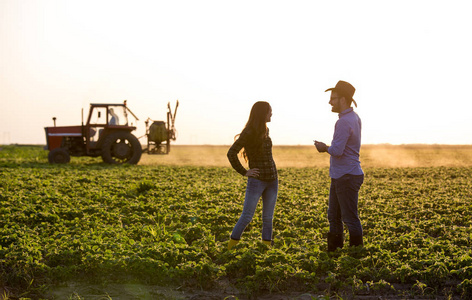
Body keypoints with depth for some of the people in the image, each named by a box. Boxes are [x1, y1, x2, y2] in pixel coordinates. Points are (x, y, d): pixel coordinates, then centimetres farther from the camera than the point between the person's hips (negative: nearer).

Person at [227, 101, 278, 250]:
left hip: (272, 180, 7)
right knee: (246, 217, -5)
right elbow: (231, 153, -17)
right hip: (256, 180, -7)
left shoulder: (265, 131, 11)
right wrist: (244, 172, -13)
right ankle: (231, 247, 8)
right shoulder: (248, 133, -13)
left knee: (268, 218, 7)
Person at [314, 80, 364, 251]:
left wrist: (325, 148, -4)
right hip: (339, 176, 10)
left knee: (350, 218, -3)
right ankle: (333, 250, 20)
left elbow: (337, 151, -23)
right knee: (333, 216, 14)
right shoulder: (355, 118, 13)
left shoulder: (344, 122, -19)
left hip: (347, 177, -10)